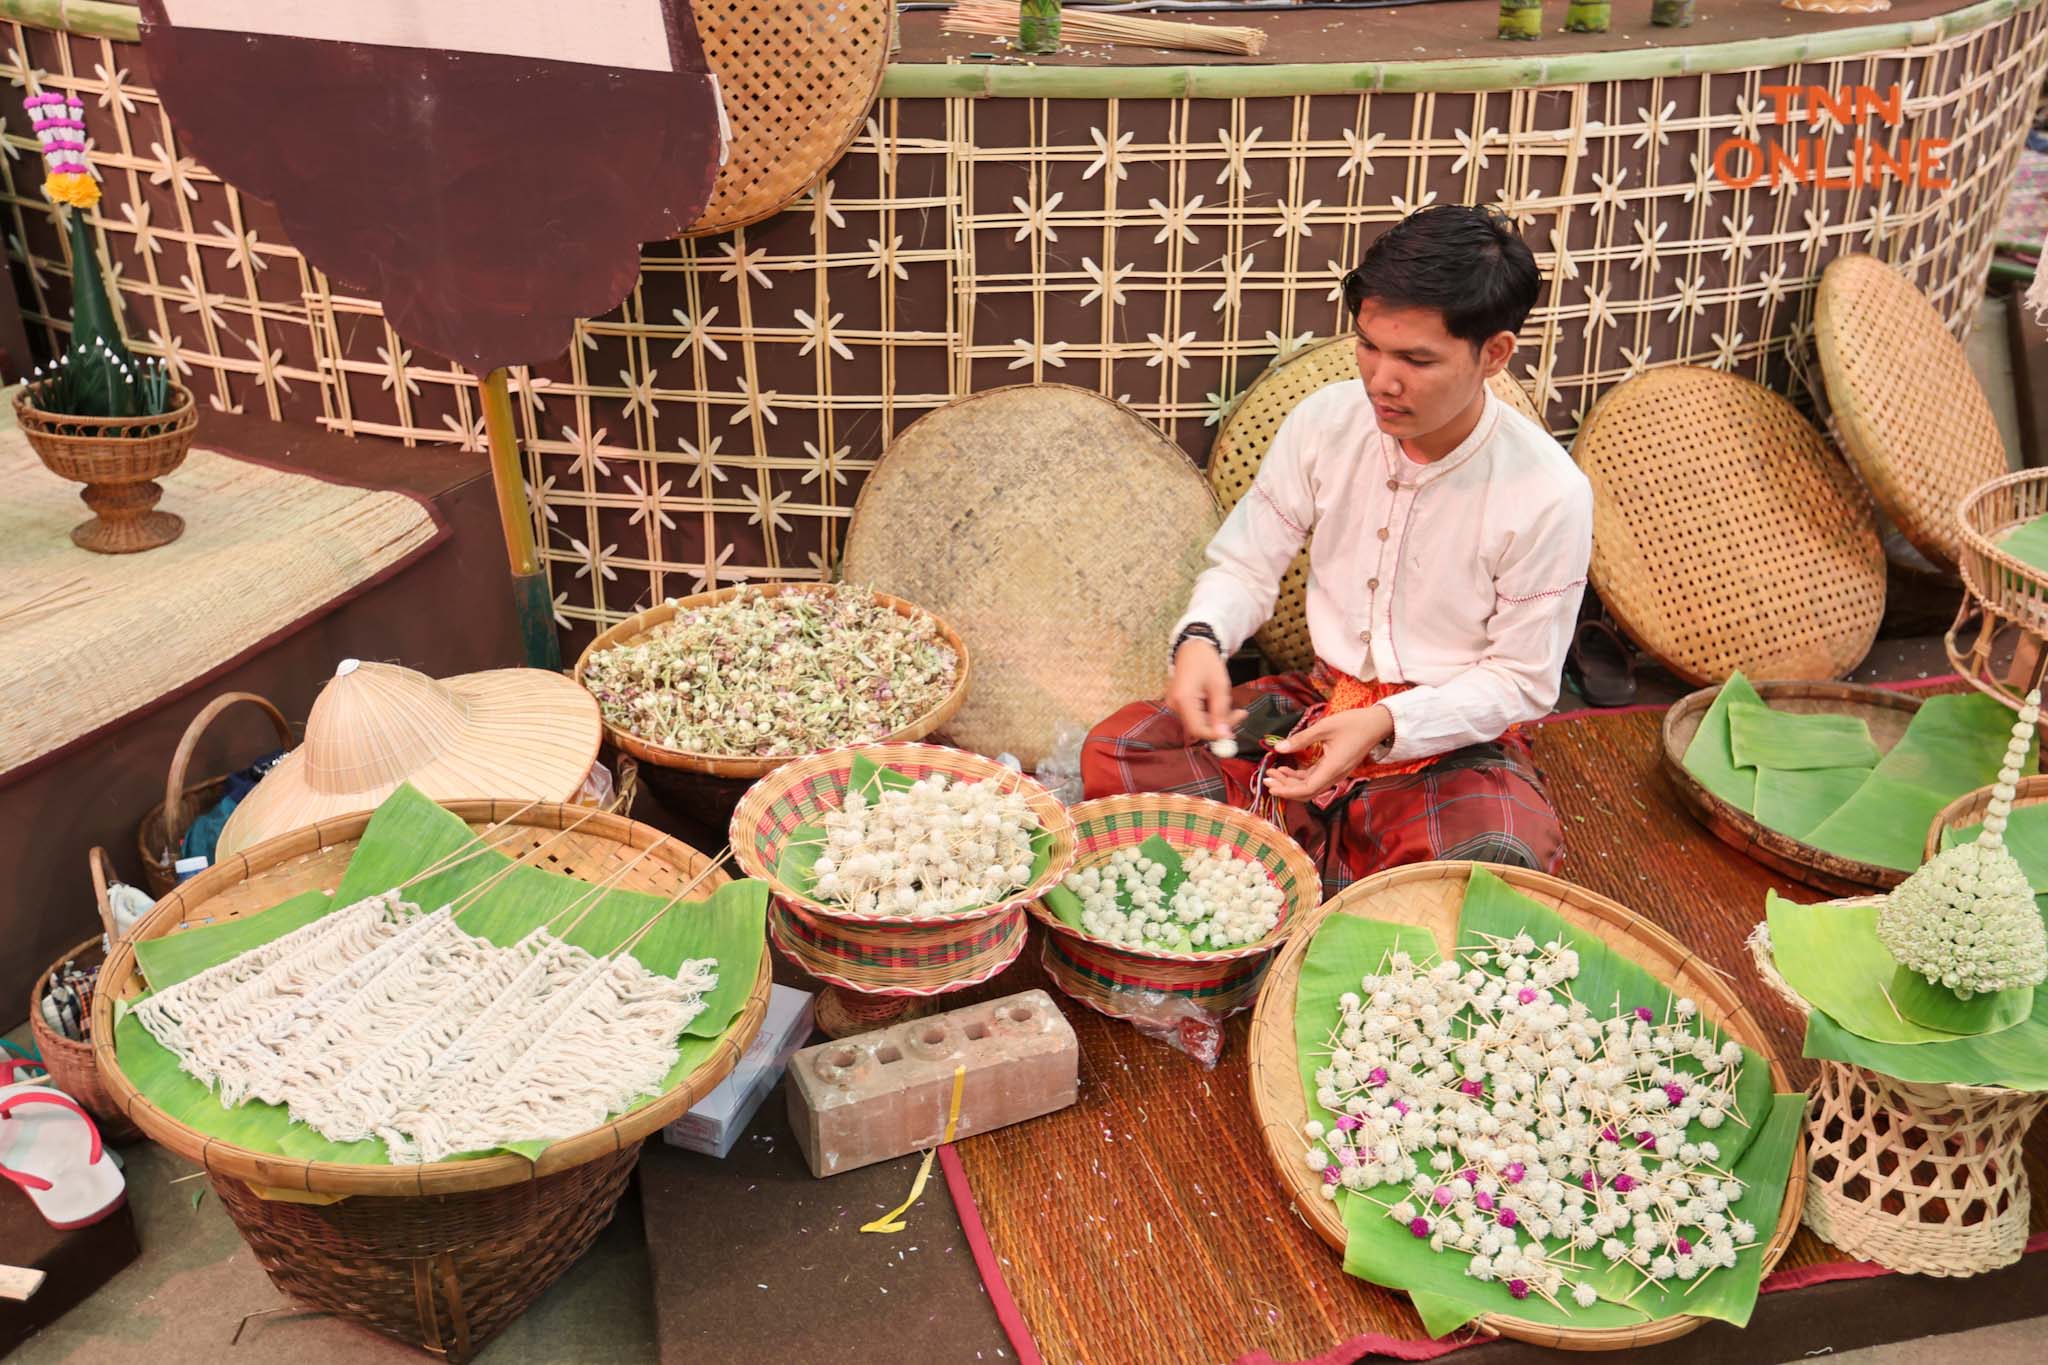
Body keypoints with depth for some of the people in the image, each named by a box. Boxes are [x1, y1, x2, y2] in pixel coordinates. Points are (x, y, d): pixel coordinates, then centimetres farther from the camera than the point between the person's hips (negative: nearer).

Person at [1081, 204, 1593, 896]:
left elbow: (1520, 681, -9)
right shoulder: (1327, 420, -6)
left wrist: (1385, 726, -25)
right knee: (1113, 753, -16)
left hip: (1455, 738, -3)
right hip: (1320, 701, 4)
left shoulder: (1550, 493, -16)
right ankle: (1335, 878, -17)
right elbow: (1245, 564, 2)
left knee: (1504, 862, -37)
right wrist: (1200, 637, -22)